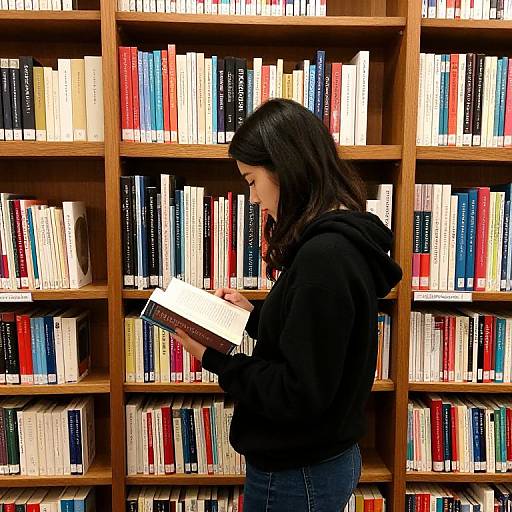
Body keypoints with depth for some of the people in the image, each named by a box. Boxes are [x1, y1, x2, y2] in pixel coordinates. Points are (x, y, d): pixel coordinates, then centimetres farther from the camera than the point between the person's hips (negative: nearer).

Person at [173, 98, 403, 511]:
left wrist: (214, 359, -16)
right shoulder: (345, 241, 2)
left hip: (297, 476, -9)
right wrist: (256, 315, 5)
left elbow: (298, 395, -26)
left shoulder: (324, 256, -28)